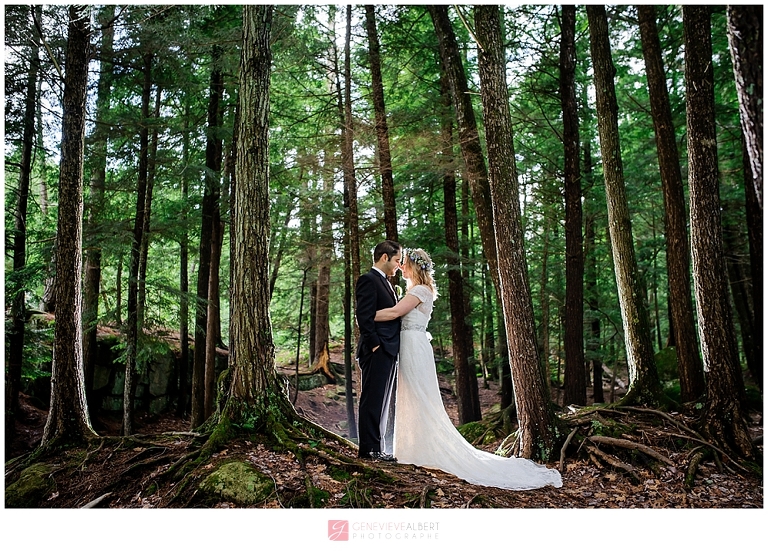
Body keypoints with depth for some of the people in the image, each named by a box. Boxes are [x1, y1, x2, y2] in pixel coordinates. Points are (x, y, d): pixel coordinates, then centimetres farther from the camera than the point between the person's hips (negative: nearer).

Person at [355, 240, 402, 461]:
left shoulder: (385, 283, 21)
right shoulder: (368, 280, -9)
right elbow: (364, 316, -18)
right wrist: (375, 344, -20)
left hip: (388, 351, 10)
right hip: (377, 351, -10)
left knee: (382, 402, 13)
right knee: (372, 400, -5)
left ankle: (377, 448, 20)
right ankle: (369, 448, 1)